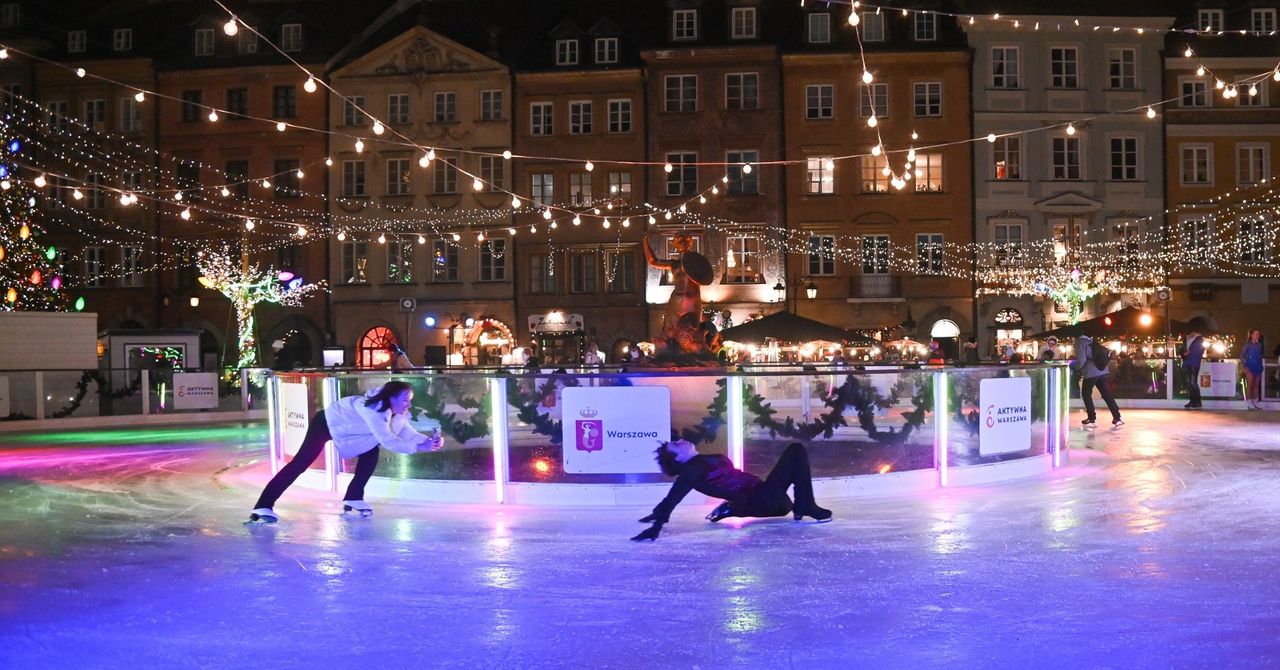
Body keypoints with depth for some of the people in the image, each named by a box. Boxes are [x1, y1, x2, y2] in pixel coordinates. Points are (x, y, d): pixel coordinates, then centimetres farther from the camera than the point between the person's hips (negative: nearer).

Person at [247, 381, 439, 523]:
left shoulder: (396, 412, -8)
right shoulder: (373, 409, -35)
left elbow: (406, 431, -6)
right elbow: (387, 440, -39)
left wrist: (426, 441, -23)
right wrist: (417, 447, -37)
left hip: (342, 427, 9)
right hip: (325, 423, -9)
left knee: (371, 452, -1)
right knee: (301, 463, -18)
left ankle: (353, 498, 9)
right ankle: (263, 507, -22)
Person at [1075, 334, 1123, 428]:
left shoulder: (1080, 341, -7)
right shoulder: (1089, 339, 18)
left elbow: (1081, 359, -14)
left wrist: (1078, 369, 3)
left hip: (1090, 372, -8)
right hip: (1101, 370, 8)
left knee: (1086, 394, 7)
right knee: (1106, 394, 7)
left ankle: (1092, 419, 6)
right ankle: (1117, 418, 3)